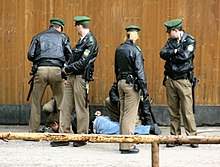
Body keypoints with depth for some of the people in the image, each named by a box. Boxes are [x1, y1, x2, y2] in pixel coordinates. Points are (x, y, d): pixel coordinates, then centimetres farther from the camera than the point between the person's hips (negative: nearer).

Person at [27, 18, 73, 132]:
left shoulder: (38, 37, 18)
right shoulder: (63, 37, 16)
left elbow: (30, 56, 9)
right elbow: (70, 57, 8)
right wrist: (64, 64, 27)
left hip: (41, 70, 1)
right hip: (56, 70, -1)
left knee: (36, 102, 6)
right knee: (61, 101, 6)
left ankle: (33, 131, 7)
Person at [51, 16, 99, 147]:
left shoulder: (91, 42, -12)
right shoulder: (83, 40, 17)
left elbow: (82, 63, -19)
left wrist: (67, 69, -8)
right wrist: (68, 69, 2)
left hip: (81, 78, -9)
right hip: (72, 77, 9)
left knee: (81, 109, -1)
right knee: (65, 107, 7)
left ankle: (82, 137, 9)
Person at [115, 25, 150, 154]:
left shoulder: (119, 49, 10)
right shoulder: (135, 50, -13)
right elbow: (140, 71, -16)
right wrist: (145, 91, -14)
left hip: (121, 82, 8)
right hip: (131, 84, -8)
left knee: (123, 114, 13)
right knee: (130, 115, -5)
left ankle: (123, 143, 19)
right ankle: (127, 146, -4)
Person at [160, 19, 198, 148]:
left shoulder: (190, 41, -3)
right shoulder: (171, 41, 13)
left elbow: (184, 56, -17)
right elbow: (162, 53, -2)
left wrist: (170, 55, -4)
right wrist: (175, 52, -15)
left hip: (183, 80, -5)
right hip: (170, 80, 5)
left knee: (187, 110, -6)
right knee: (173, 110, 7)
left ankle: (192, 136, 2)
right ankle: (175, 137, 13)